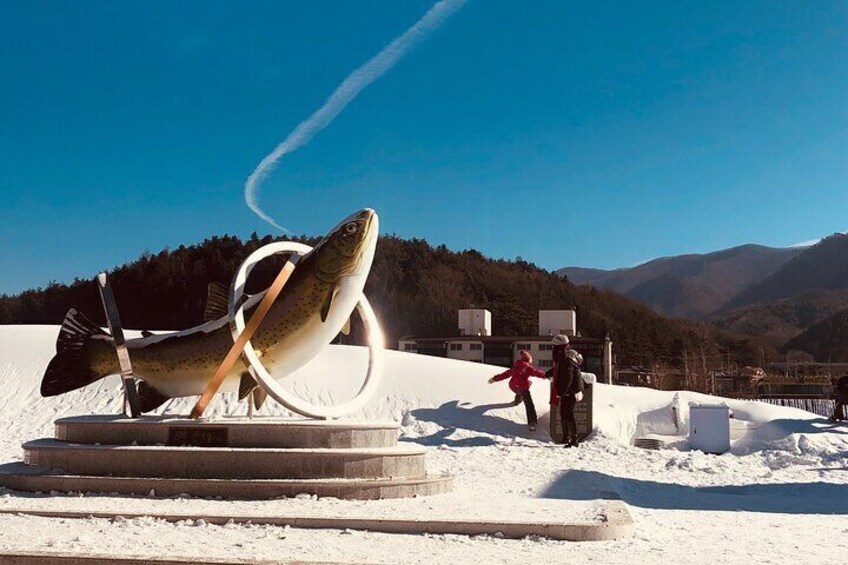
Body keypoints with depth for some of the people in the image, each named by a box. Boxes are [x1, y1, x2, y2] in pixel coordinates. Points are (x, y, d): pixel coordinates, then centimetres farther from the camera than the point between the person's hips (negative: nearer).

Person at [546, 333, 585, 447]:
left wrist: (561, 392, -27)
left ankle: (574, 440, -9)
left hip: (570, 391, -11)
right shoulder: (562, 356, 10)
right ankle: (566, 438, 29)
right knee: (564, 413, 18)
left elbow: (567, 378, -28)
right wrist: (547, 374, 48)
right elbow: (557, 369, 31)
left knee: (568, 414, -11)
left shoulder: (567, 359, -23)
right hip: (566, 392, 11)